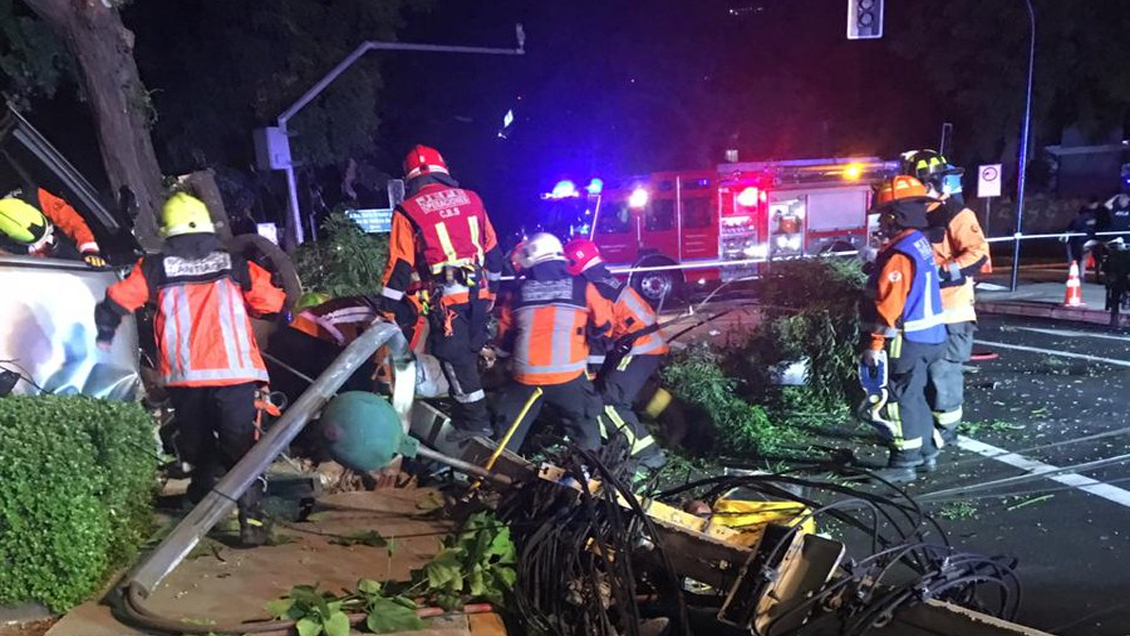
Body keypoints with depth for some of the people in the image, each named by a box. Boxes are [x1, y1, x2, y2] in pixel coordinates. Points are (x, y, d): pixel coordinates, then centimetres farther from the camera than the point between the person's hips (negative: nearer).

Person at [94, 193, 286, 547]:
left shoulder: (156, 268, 7)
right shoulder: (234, 265, 5)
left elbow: (116, 303, 5)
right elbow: (272, 303, 1)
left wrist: (105, 335, 25)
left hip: (183, 375, 1)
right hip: (234, 372, -1)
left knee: (198, 448, 19)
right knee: (240, 447, 1)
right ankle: (251, 518, -8)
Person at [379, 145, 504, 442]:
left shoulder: (408, 211, -2)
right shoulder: (471, 199, 10)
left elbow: (399, 266, -5)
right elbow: (492, 249, 15)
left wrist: (388, 309, 3)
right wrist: (492, 288, 27)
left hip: (446, 297, -5)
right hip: (479, 293, 5)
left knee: (456, 359, 4)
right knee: (470, 354, 18)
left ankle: (474, 421, 11)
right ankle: (470, 412, 29)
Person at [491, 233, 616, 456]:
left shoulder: (518, 291, 5)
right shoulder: (582, 287, 0)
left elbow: (504, 336, 16)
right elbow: (604, 325, 9)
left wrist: (501, 354, 36)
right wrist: (591, 338, 29)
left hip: (526, 376, 1)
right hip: (569, 375, -1)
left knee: (508, 429, 18)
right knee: (585, 426, 17)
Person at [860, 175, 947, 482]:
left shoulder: (899, 253, -21)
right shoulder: (921, 243, 10)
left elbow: (888, 305, -23)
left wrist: (875, 344, -19)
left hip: (908, 340, -10)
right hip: (929, 334, 10)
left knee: (898, 401, 0)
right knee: (915, 397, 19)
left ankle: (904, 462, 8)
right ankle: (926, 453, 29)